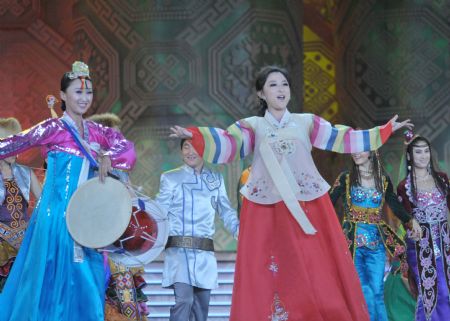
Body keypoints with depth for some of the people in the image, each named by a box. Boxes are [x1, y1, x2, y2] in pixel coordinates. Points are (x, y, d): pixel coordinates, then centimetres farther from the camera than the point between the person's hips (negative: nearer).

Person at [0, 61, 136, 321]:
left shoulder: (96, 132, 9)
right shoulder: (53, 129, -6)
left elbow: (127, 148, -3)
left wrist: (108, 156, -21)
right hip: (58, 214, -6)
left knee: (86, 283, 8)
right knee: (54, 280, -3)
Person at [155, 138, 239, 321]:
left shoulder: (216, 179, 16)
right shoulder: (171, 178, 7)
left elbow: (226, 212, 16)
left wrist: (240, 231, -1)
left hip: (204, 253, 4)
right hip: (178, 250, -4)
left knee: (202, 304, 4)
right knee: (184, 299, -19)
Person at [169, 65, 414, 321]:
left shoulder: (307, 122, 15)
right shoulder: (253, 126, 11)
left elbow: (342, 139, 14)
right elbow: (228, 143, -5)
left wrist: (386, 130, 12)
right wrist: (192, 135, -22)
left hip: (308, 208, 1)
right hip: (267, 210, -1)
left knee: (317, 272, -4)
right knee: (268, 278, -5)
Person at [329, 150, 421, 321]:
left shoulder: (383, 180, 7)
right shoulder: (346, 178, 2)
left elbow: (396, 207, 8)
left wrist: (411, 221, -10)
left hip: (376, 243, 2)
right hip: (353, 242, -2)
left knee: (377, 292, 1)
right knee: (365, 292, -8)